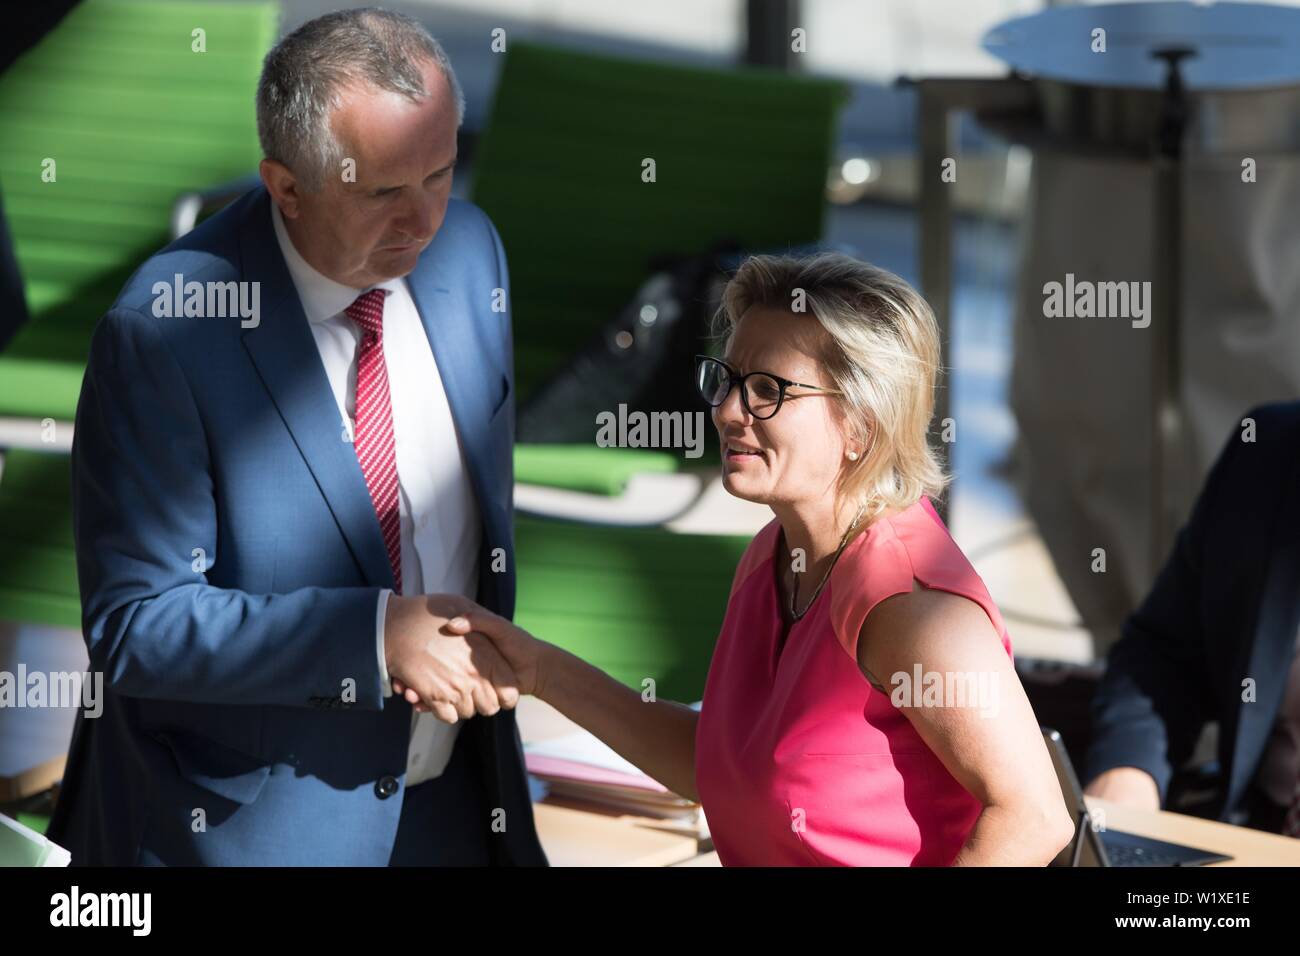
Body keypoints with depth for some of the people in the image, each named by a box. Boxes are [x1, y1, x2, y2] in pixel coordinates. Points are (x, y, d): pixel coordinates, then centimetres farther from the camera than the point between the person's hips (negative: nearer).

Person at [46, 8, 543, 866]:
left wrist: (493, 659, -5)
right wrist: (374, 635, -27)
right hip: (248, 823, -5)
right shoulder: (163, 330, -21)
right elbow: (136, 625, -20)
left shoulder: (469, 249, -3)